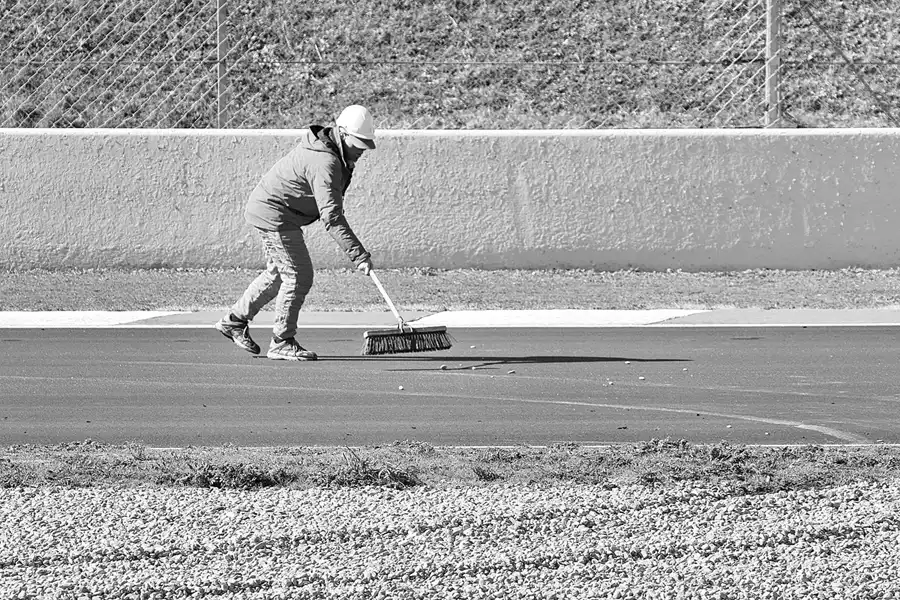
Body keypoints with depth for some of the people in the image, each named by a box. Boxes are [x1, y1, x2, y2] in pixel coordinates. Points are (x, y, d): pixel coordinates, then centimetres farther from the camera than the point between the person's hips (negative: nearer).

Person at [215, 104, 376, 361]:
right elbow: (331, 217, -34)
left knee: (279, 273, 22)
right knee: (298, 276, -8)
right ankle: (282, 343, 1)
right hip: (274, 215, -11)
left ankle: (235, 320, 33)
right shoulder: (325, 163, -28)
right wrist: (359, 255, -36)